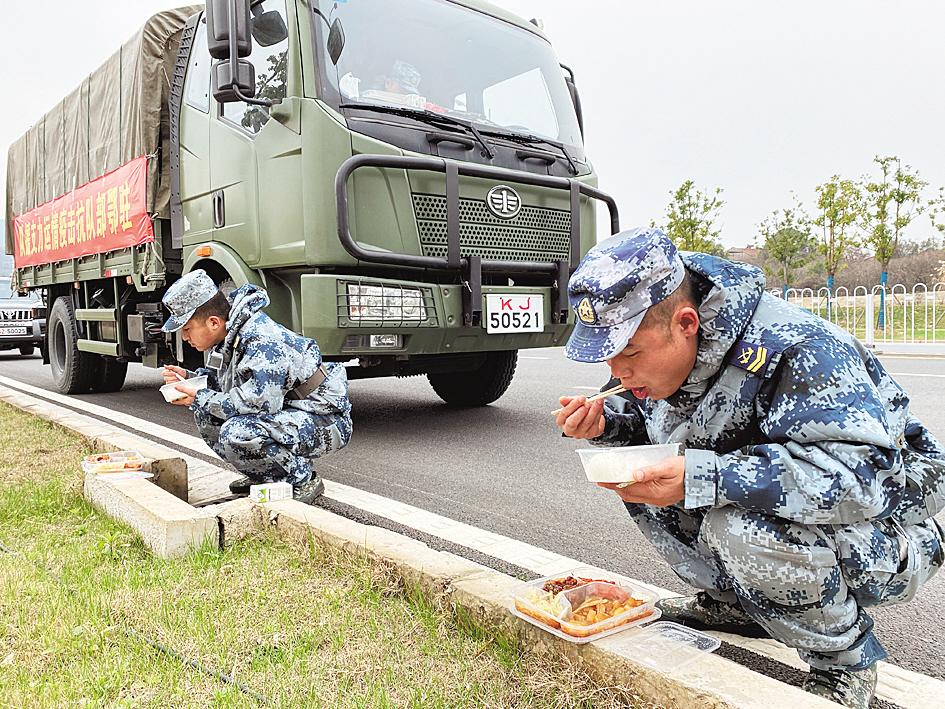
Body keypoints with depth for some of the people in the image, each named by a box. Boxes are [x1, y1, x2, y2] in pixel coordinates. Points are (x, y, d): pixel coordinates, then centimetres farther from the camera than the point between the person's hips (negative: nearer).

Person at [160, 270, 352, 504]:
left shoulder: (261, 341, -25)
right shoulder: (228, 337, 5)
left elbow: (260, 402, -31)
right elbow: (223, 382, 20)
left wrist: (199, 399, -20)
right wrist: (189, 377, 1)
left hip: (327, 421, -10)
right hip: (286, 413, 10)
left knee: (236, 433, -31)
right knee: (205, 415, 5)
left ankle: (303, 481, -8)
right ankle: (264, 475, 14)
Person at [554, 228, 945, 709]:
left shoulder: (796, 349, -31)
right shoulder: (658, 347, -7)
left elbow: (866, 474, -39)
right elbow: (645, 420, 9)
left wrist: (699, 479, -45)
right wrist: (605, 423, -15)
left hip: (885, 530, -7)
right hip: (762, 513, 7)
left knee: (741, 526, -37)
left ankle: (843, 664, -6)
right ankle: (732, 605, 9)